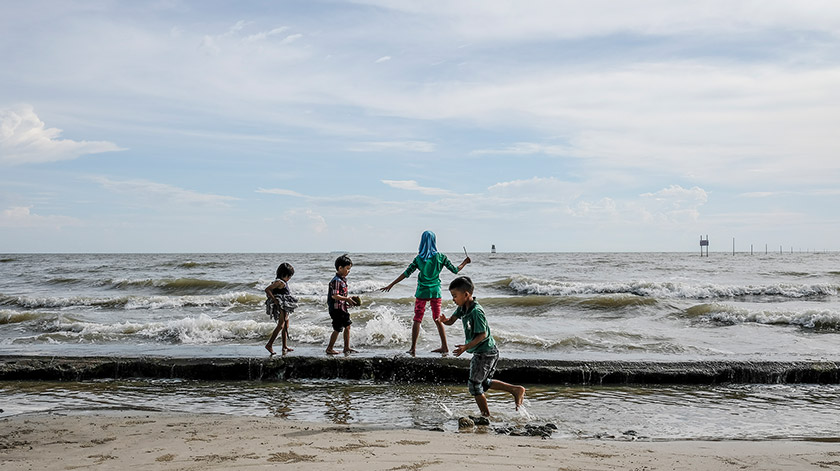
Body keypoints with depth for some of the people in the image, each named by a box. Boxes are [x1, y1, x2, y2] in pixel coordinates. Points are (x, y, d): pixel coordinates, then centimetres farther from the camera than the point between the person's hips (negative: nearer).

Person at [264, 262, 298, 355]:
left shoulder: (284, 282, 14)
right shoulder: (279, 282, -14)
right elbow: (267, 289, -22)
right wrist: (275, 300, -22)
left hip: (285, 307, 10)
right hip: (281, 306, -10)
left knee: (286, 326, 12)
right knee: (281, 325, -16)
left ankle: (285, 347, 17)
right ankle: (269, 345, -15)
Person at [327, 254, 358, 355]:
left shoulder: (343, 279, 12)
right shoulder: (336, 281, -19)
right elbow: (334, 296, -26)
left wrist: (349, 299, 10)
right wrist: (347, 299, -25)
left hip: (343, 308, 10)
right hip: (336, 308, -10)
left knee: (347, 326, 13)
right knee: (337, 329, -2)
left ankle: (346, 348, 22)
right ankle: (329, 349, 10)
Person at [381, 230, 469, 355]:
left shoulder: (419, 258, -6)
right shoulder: (440, 257, -4)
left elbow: (406, 273, -7)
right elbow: (455, 270, 2)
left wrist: (391, 285, -1)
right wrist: (465, 263, 20)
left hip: (422, 292, -2)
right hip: (435, 291, 2)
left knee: (417, 319, 3)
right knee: (437, 319, 12)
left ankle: (413, 348, -1)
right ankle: (444, 346, 14)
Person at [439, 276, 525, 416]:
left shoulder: (476, 311, -23)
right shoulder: (462, 307, 3)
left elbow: (483, 335, -23)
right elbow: (451, 320, 4)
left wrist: (466, 346, -28)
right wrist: (444, 320, -19)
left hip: (485, 353, -10)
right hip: (488, 352, 10)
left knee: (474, 384, 0)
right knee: (484, 383, 20)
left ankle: (486, 415, 12)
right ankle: (516, 390, 20)